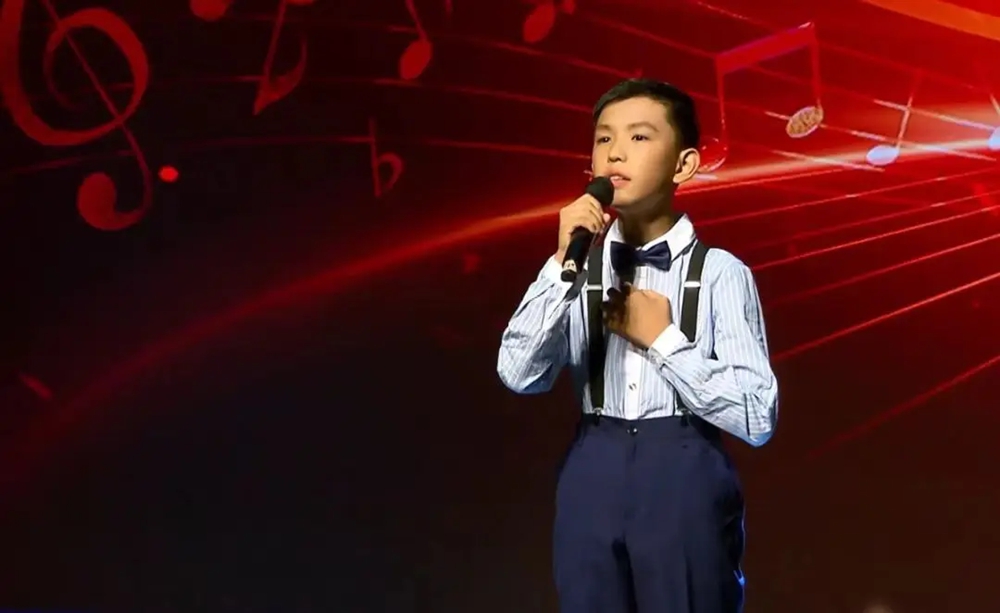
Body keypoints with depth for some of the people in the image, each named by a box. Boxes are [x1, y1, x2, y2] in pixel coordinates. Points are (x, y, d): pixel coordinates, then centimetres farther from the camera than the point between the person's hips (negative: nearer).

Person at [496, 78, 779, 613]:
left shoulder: (719, 272, -4)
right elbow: (520, 376, -8)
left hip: (686, 482, -3)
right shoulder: (580, 264, 5)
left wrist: (662, 339, -11)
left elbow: (757, 418, -9)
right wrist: (564, 263, -14)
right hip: (593, 479, 3)